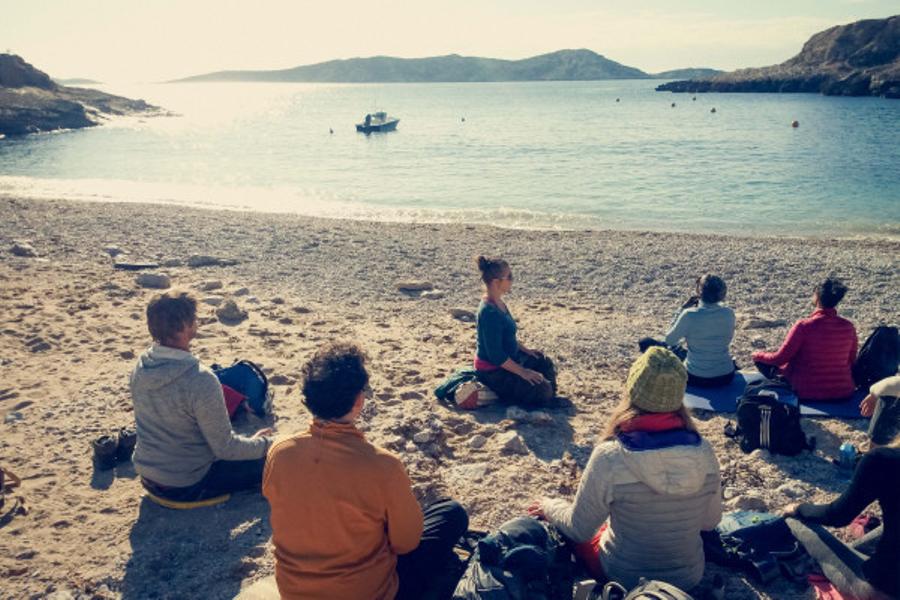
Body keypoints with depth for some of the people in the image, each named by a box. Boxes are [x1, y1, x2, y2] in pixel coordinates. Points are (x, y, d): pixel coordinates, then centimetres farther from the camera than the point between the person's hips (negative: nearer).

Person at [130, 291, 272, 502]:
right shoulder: (201, 381, -31)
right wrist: (261, 442, -3)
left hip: (148, 477, 7)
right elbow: (225, 449, -22)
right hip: (187, 487, -7)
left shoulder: (140, 367, -8)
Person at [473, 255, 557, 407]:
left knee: (546, 364, 19)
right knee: (543, 391, -13)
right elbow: (496, 356, -27)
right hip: (492, 370, -10)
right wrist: (522, 372, -21)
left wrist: (525, 349, 12)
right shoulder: (489, 312, -30)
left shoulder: (498, 303, 1)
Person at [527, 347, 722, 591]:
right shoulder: (703, 452, -17)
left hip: (624, 578, -4)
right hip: (689, 577, 4)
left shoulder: (609, 457, -28)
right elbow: (710, 521, 0)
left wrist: (550, 507, 6)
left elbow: (579, 530, -15)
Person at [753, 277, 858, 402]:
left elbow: (780, 358, -13)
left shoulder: (804, 326, -19)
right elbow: (851, 362, 6)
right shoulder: (849, 327, -7)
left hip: (808, 394, -4)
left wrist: (757, 356, 6)